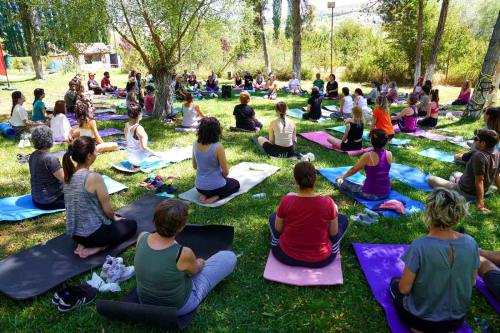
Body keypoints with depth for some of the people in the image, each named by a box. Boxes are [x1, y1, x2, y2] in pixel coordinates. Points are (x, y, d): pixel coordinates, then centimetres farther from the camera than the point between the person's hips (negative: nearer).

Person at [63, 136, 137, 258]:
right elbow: (108, 210, -16)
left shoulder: (69, 175, 1)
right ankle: (98, 247, 0)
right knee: (132, 224, 17)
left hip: (74, 233, 8)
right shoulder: (94, 177, -24)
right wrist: (114, 218, 8)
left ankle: (84, 244, 11)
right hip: (93, 233, -7)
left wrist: (113, 217, 18)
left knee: (116, 219, 32)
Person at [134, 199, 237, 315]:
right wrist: (200, 263, 12)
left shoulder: (142, 237, -21)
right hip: (178, 307, -5)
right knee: (229, 257, 3)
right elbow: (195, 270, -7)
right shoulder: (184, 253, -35)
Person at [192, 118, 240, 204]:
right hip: (216, 186, -6)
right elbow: (225, 172, -16)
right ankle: (216, 196, 1)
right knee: (236, 184, 27)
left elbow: (195, 166, 5)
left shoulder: (196, 144, -7)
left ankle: (204, 195, 11)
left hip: (199, 187, 6)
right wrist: (223, 176, 7)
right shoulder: (218, 147, -24)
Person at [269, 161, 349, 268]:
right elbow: (333, 233, -7)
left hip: (287, 256, 1)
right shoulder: (328, 202, -21)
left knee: (273, 216, 26)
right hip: (321, 259, 0)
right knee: (343, 219, 21)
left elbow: (278, 228, -6)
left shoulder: (286, 201, -22)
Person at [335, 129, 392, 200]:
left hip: (371, 194, -5)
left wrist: (342, 176, 19)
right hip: (386, 194, 6)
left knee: (341, 182, 13)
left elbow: (353, 170, -1)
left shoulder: (368, 156, -18)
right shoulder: (389, 154, -3)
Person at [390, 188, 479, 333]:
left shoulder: (419, 246, -29)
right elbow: (472, 282, 1)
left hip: (421, 319, -4)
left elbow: (404, 289, -19)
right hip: (457, 319, 5)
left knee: (395, 283, 26)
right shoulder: (471, 243, -15)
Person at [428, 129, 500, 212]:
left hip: (466, 192, -9)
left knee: (430, 180, -7)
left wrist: (480, 201, -24)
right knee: (454, 174, 34)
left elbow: (479, 180, -28)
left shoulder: (478, 156, -29)